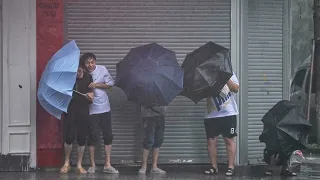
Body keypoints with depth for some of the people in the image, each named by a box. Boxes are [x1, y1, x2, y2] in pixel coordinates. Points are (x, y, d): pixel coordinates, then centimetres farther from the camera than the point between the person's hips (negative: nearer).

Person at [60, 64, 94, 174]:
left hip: (83, 111, 1)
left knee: (82, 138, 1)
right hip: (70, 110, -1)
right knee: (69, 137, -8)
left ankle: (79, 165, 11)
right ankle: (67, 163, 8)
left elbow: (91, 98, 9)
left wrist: (90, 96, -13)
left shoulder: (88, 78, 4)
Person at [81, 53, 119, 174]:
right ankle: (92, 165, 11)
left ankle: (107, 165, 9)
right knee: (93, 137, -2)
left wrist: (97, 85, -14)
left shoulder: (102, 69, -2)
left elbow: (110, 84, -1)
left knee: (108, 136, 3)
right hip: (91, 110, -3)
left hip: (104, 108, 3)